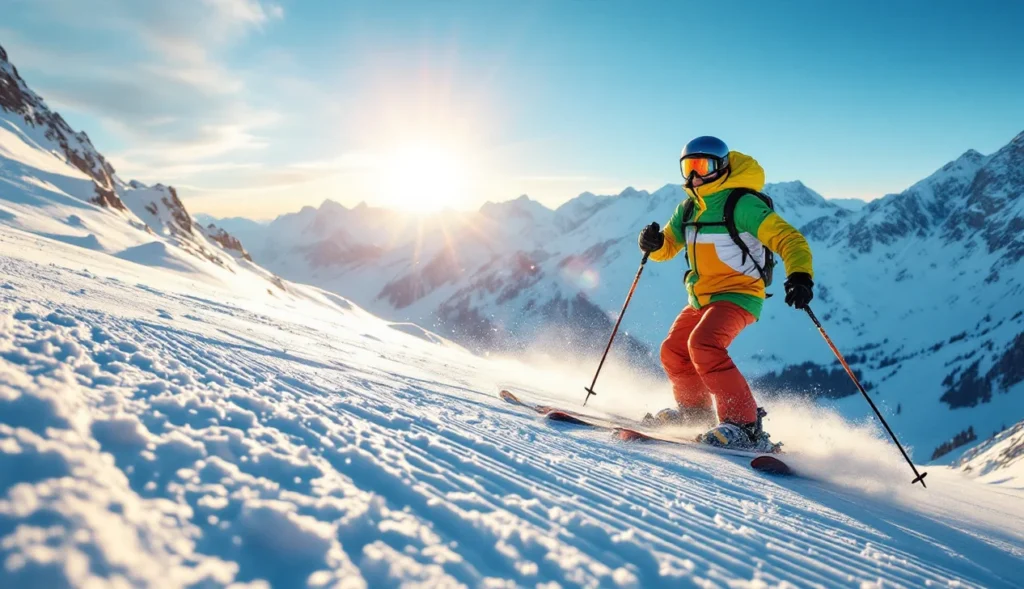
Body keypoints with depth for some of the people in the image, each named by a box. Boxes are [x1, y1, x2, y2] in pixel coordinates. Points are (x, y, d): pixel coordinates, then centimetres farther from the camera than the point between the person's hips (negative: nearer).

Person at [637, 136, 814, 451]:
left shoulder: (742, 204, -15)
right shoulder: (688, 208, 9)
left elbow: (788, 238, -22)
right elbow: (667, 247, 18)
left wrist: (800, 276, -40)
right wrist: (654, 243, -7)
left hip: (738, 294, -8)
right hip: (702, 298, 8)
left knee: (703, 345, -28)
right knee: (673, 352, 11)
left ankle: (745, 424, -23)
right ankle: (695, 408, 35)